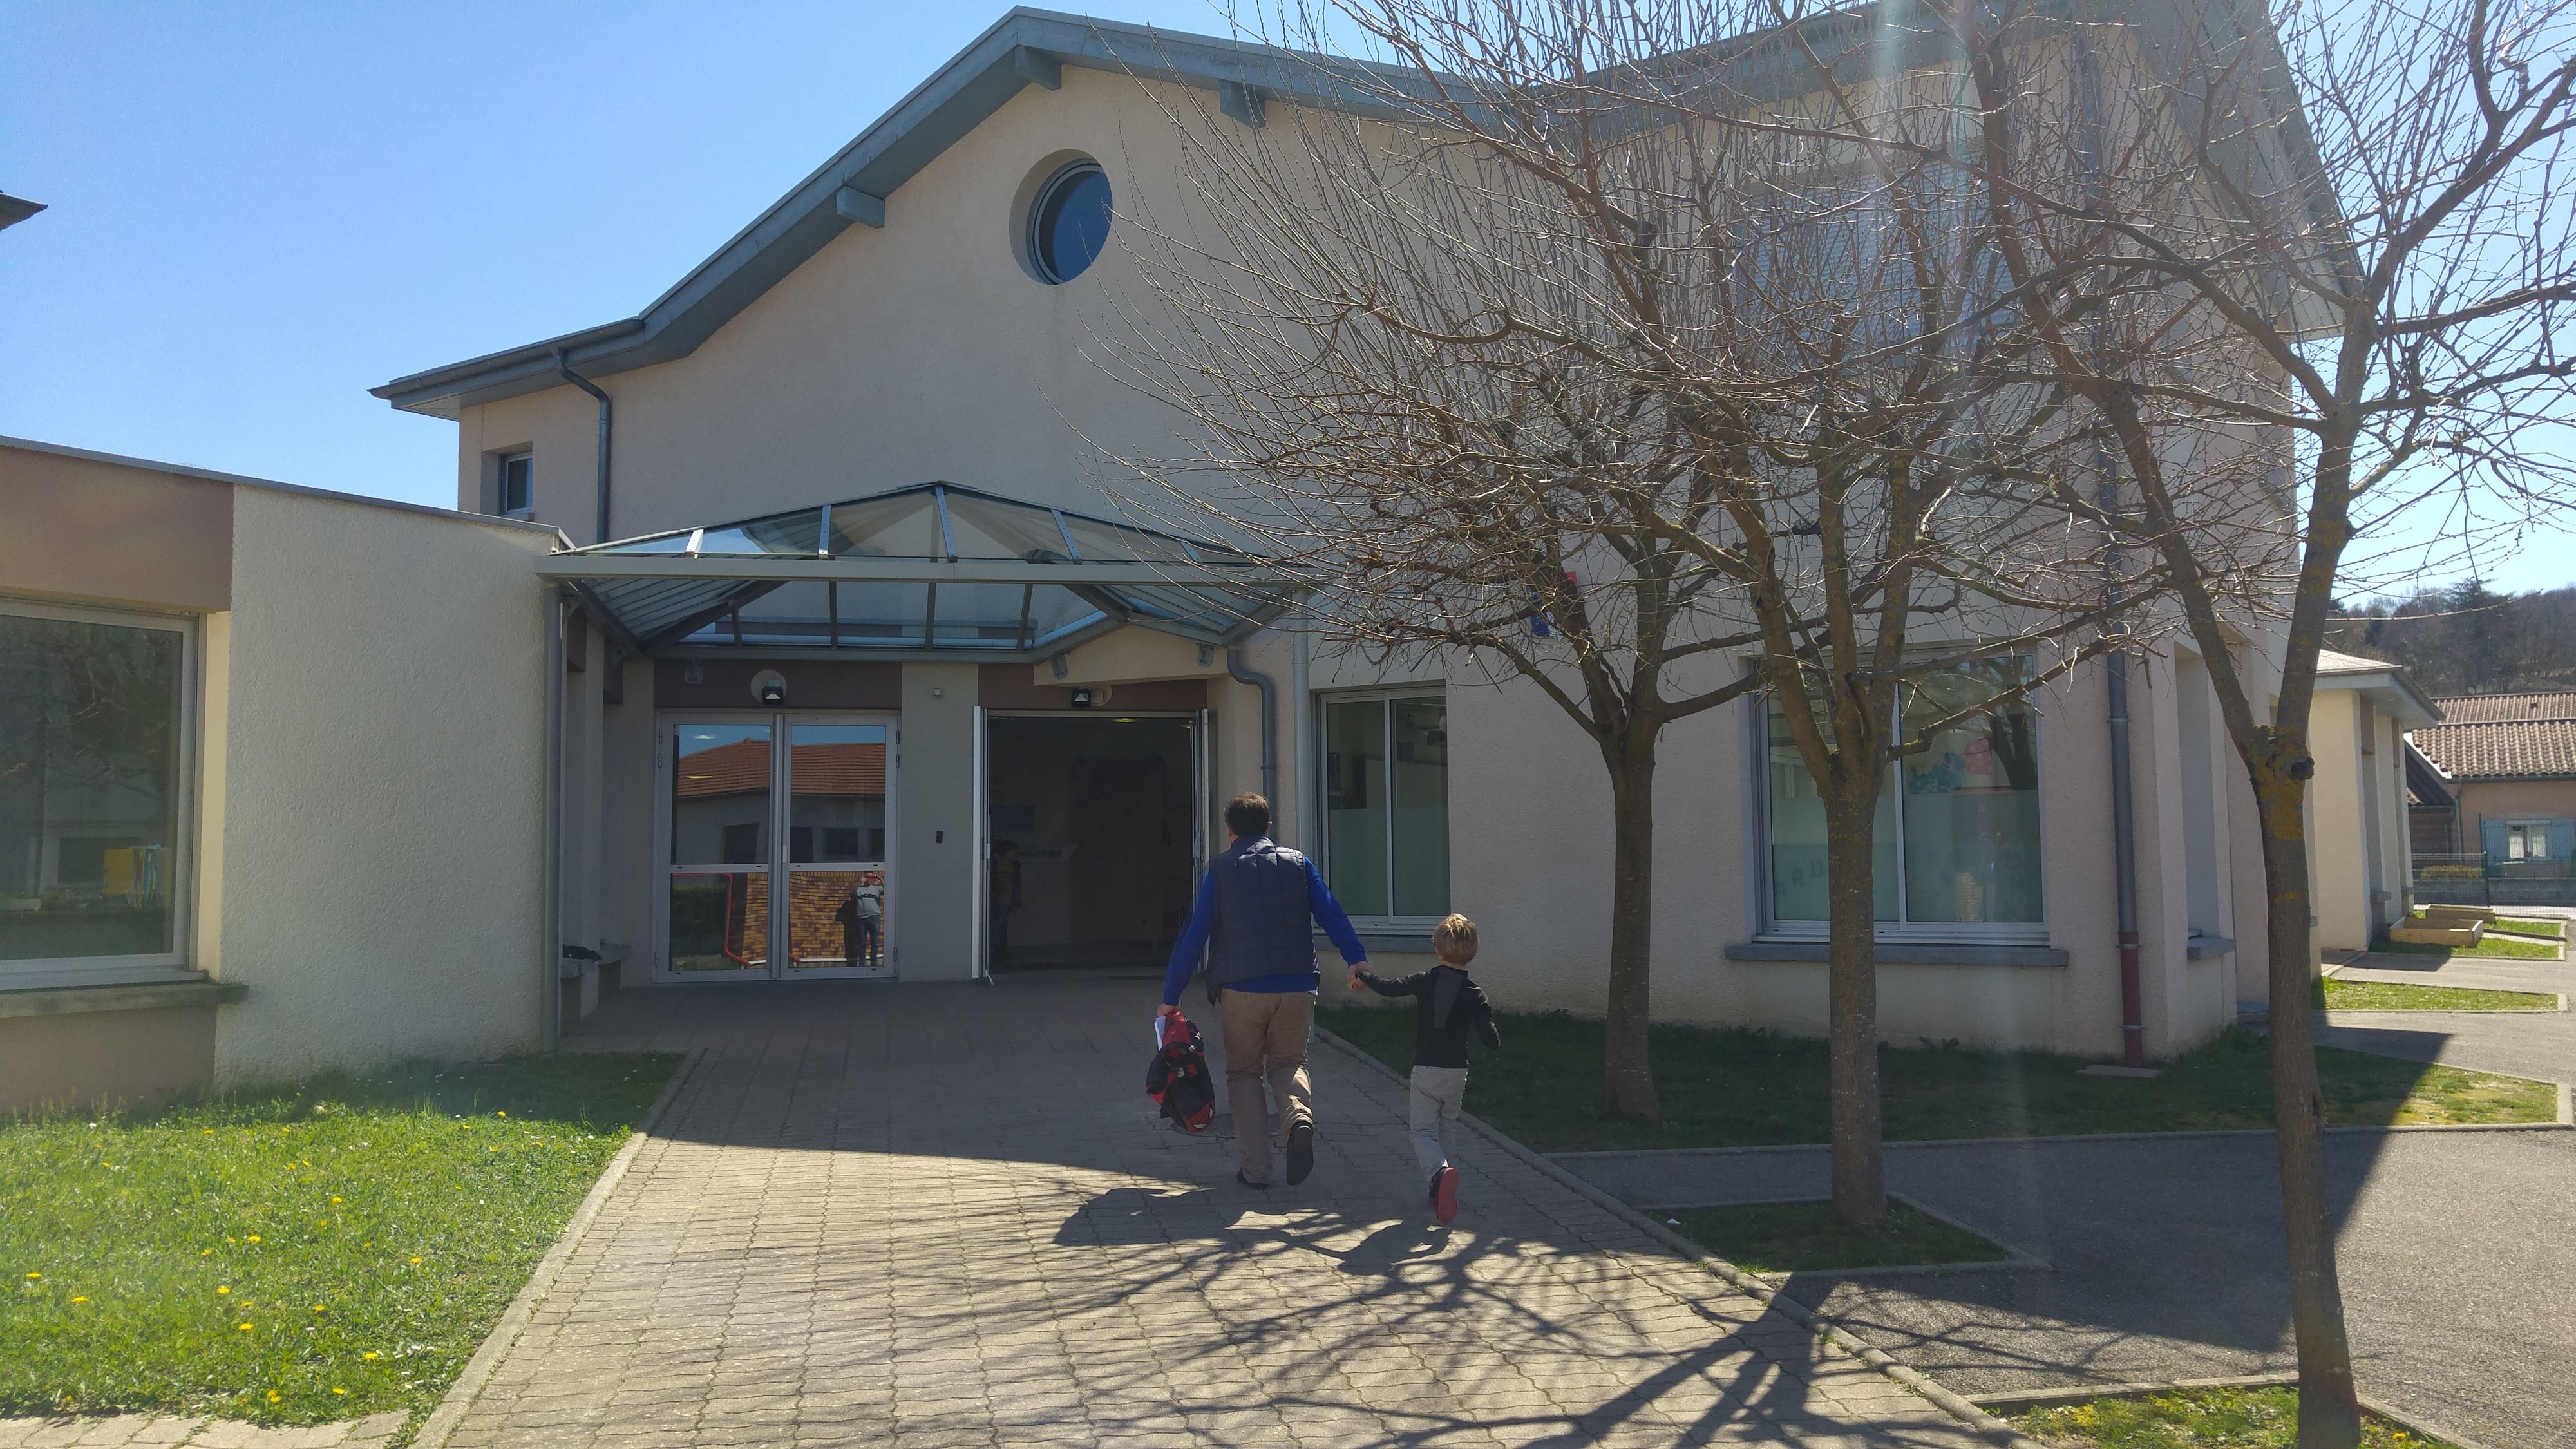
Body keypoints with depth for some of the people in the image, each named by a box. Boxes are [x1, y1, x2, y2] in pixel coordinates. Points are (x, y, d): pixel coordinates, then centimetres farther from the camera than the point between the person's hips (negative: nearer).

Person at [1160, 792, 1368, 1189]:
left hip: (1241, 989, -2)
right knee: (1288, 1063, 18)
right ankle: (1300, 1117, -14)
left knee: (1244, 1072, 13)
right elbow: (1332, 914, -3)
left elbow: (1194, 935, 1)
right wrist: (1356, 959, -6)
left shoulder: (1220, 870, 2)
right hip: (1297, 988, 2)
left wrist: (1171, 996, 5)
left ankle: (1255, 1168, 6)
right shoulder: (1299, 863, 7)